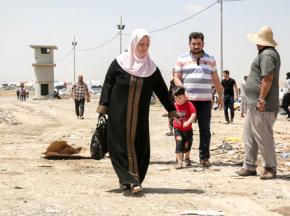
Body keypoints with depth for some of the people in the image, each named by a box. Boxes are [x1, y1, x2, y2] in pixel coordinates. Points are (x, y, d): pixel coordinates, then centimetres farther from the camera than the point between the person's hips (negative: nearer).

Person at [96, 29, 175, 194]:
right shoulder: (119, 63, -2)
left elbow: (161, 90, 9)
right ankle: (131, 180, -4)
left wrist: (171, 110, 7)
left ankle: (127, 180, 13)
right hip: (119, 114, -3)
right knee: (122, 145, -6)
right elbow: (107, 86, -2)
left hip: (140, 116, 3)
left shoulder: (151, 67, 6)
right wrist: (103, 108, -8)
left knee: (140, 146, 1)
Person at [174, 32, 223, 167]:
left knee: (205, 129, 1)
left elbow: (215, 79, 18)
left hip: (205, 100, 2)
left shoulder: (210, 59, 14)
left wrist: (220, 95, 16)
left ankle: (204, 157, 7)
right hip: (187, 99, -2)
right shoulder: (182, 59, 7)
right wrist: (182, 90, -12)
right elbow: (176, 77, 4)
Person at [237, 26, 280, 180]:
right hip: (254, 105, 11)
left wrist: (261, 100, -22)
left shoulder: (266, 54, -15)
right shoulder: (268, 53, 18)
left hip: (262, 106, -11)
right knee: (249, 135, 15)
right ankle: (249, 166, 22)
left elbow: (268, 78, -23)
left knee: (264, 138, -3)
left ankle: (270, 169, 7)